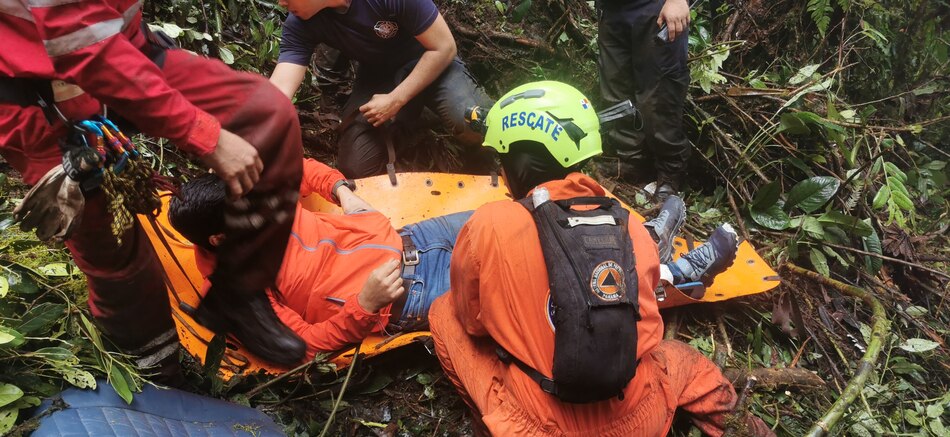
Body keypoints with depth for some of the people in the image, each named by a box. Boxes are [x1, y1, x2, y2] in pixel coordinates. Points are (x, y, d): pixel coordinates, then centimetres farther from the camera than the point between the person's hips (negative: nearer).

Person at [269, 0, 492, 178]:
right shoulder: (300, 25, -20)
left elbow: (443, 47, -23)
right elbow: (278, 90, -28)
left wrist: (396, 100, -24)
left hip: (432, 62, -3)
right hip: (375, 77, 4)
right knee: (357, 168, -14)